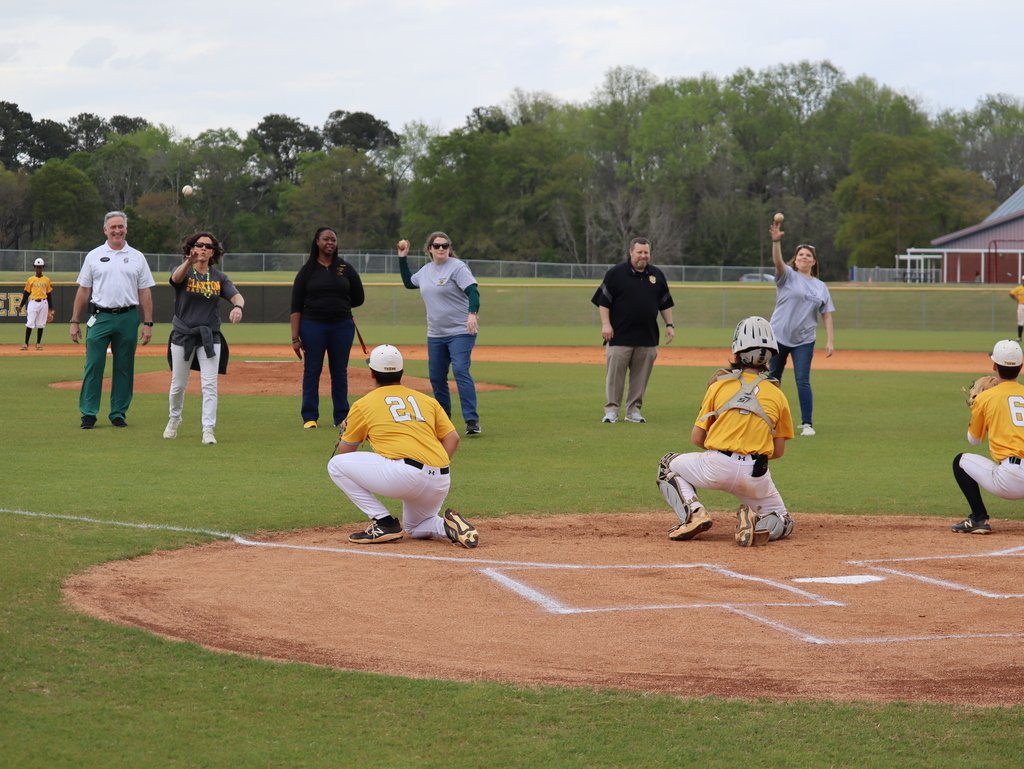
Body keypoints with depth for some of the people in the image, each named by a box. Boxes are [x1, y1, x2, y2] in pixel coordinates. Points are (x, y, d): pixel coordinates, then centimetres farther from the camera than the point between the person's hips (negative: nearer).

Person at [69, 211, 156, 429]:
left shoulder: (137, 257, 9)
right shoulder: (94, 256, 7)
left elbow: (145, 293, 7)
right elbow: (83, 291, 8)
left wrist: (148, 323, 1)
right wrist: (75, 322, 4)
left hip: (128, 319, 1)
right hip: (100, 317, -1)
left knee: (124, 368, 5)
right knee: (93, 366, -5)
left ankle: (118, 413, 12)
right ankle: (88, 414, 0)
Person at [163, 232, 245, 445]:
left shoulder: (219, 277, 4)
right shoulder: (183, 272, -5)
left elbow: (236, 295, -11)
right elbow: (176, 277, -29)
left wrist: (237, 306, -36)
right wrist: (189, 262, -52)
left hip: (210, 337, 1)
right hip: (182, 336, -1)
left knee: (209, 384, -8)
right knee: (178, 384, 10)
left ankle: (208, 430, -8)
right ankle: (174, 419, 36)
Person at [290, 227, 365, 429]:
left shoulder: (346, 269, 6)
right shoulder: (307, 271, 1)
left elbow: (358, 298, 14)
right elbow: (296, 306, -2)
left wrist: (338, 305, 11)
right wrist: (295, 337, -8)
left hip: (342, 327, 2)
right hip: (313, 326, -1)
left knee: (340, 372, 6)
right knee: (311, 372, 2)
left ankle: (342, 417, 13)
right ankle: (309, 417, 7)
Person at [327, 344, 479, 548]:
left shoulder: (363, 404, 10)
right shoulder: (427, 400, 22)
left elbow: (345, 451, 19)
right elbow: (452, 438, 14)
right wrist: (434, 470, 15)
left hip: (403, 473, -6)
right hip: (441, 483, 6)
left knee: (336, 465, 8)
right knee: (415, 527, 33)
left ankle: (383, 523, 1)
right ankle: (450, 527, -1)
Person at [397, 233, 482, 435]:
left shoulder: (457, 267, -10)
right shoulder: (426, 270, 13)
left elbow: (473, 290, -21)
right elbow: (408, 282, 31)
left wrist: (472, 313, -37)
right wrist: (402, 258, 24)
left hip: (460, 332, -8)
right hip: (435, 335, 8)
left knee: (461, 371, -19)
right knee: (436, 377, 10)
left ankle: (472, 420, -21)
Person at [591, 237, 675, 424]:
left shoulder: (657, 275, 11)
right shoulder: (616, 273, -2)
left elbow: (665, 303, 18)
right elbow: (603, 301, -3)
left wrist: (669, 325, 10)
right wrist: (606, 324, -11)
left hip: (647, 337, 4)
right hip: (620, 335, -4)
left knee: (641, 375, 5)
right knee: (615, 373, -4)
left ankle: (634, 409, 13)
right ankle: (611, 409, 2)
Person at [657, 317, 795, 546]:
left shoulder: (719, 384, 7)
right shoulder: (777, 394, 9)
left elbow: (696, 438, 8)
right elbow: (779, 451, 10)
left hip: (715, 467, -1)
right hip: (756, 476, 1)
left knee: (668, 465, 27)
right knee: (783, 522, 25)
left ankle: (693, 512, 1)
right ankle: (759, 524, -11)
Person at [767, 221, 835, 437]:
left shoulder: (820, 287, 10)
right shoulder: (787, 276, 1)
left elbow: (827, 314, 8)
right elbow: (778, 262, -20)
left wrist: (829, 341, -1)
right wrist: (776, 241, -38)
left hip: (804, 341, 1)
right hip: (779, 337, -1)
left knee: (803, 381, -6)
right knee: (773, 379, 7)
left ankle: (807, 424, -2)